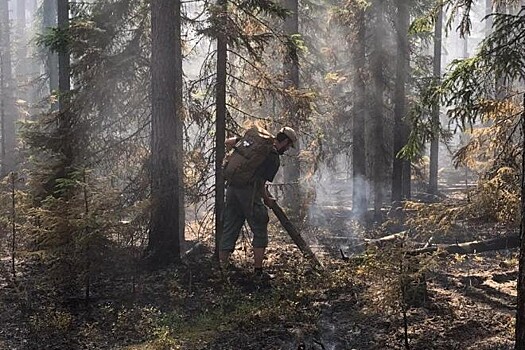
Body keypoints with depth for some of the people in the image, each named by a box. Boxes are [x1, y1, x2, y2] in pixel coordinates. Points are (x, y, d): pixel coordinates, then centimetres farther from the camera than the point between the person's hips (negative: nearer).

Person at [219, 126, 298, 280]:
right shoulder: (274, 159, -4)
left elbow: (228, 142, 17)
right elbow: (261, 182, -7)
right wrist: (267, 199, 8)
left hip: (232, 188, 7)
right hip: (249, 192, -7)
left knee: (229, 232, 10)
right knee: (260, 232, 6)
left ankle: (222, 268, 10)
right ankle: (258, 271, 6)